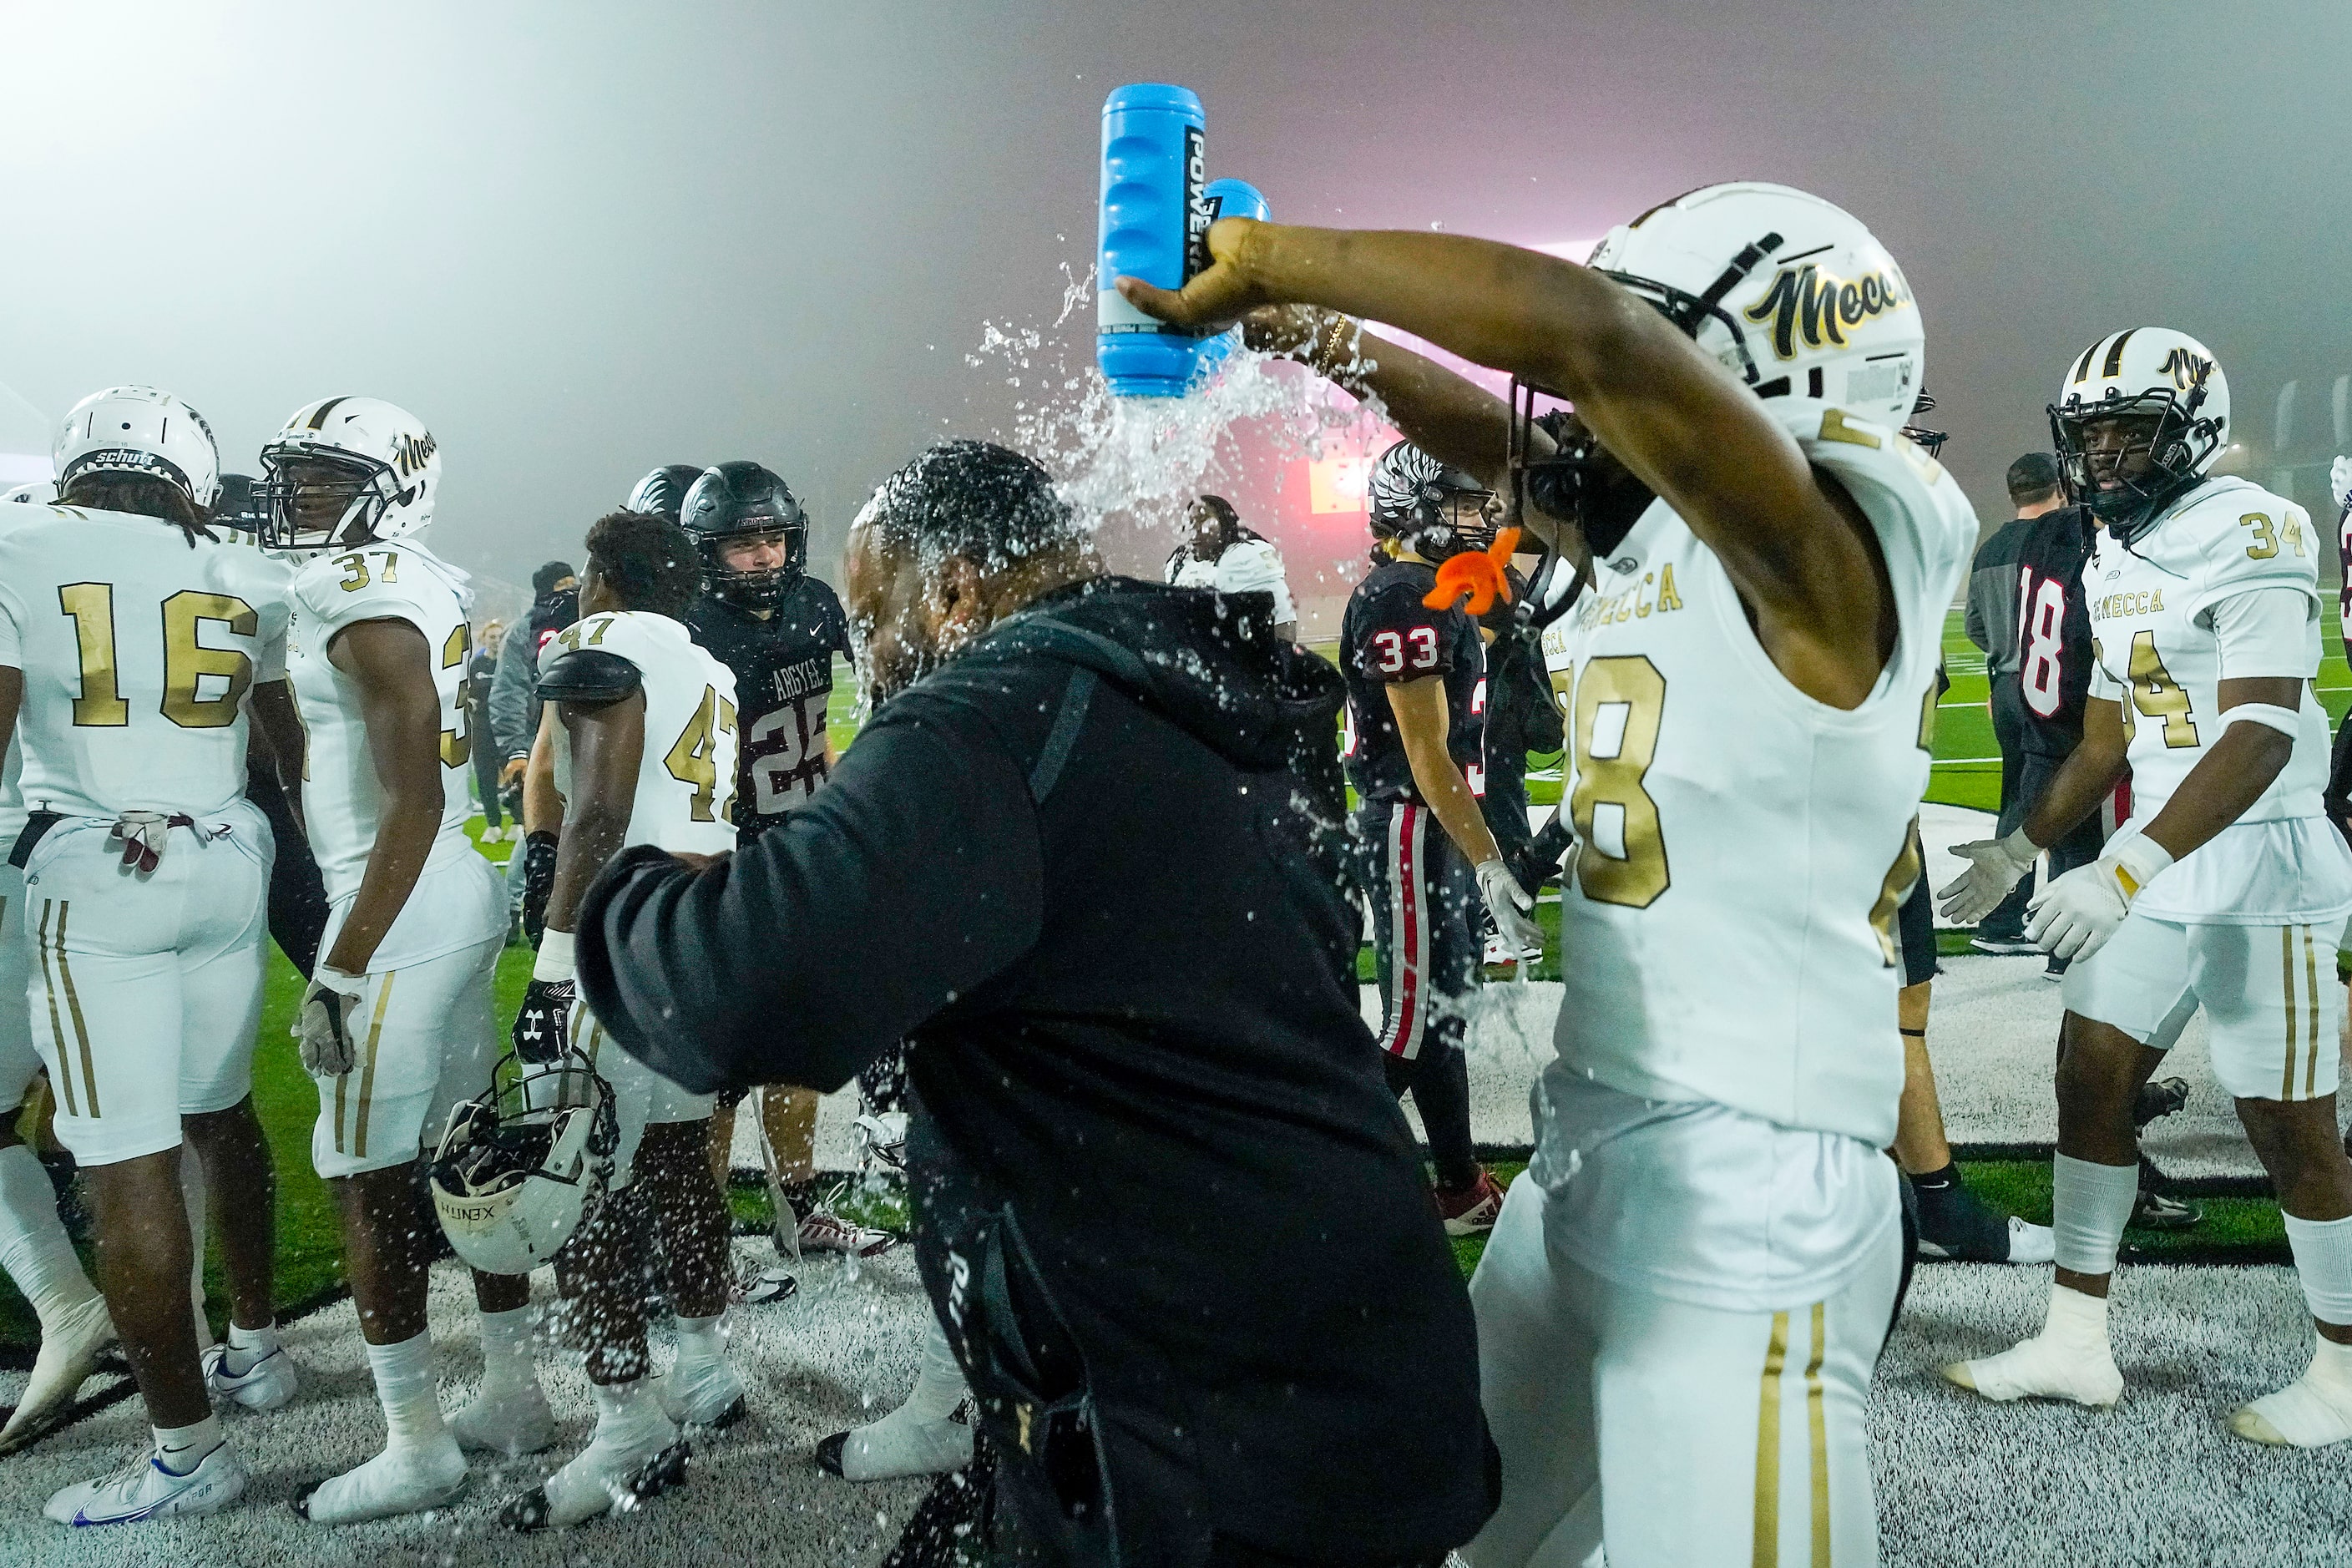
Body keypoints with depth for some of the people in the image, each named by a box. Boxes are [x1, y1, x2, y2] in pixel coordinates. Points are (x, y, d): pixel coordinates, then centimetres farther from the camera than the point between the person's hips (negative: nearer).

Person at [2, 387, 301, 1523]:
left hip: (94, 878, -4)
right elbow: (296, 743, 13)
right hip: (228, 866, 5)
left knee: (127, 1163, 0)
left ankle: (187, 1452, 7)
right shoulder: (242, 578, 7)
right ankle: (256, 1349, 35)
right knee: (220, 1116, 21)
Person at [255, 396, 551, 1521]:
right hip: (469, 900, 9)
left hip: (400, 917, -9)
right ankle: (513, 1396, 26)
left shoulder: (364, 600, -15)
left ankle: (416, 1448, 12)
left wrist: (338, 972, -19)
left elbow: (413, 805, -20)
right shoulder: (431, 586, 13)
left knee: (367, 1178, 1)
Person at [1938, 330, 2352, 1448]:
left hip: (2259, 864, -8)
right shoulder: (2116, 563, 11)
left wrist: (2126, 872, -31)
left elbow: (2260, 737, -24)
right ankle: (2076, 1341, 17)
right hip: (2157, 866, 8)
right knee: (2089, 1080, 7)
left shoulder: (2250, 535, -15)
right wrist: (2018, 852, 16)